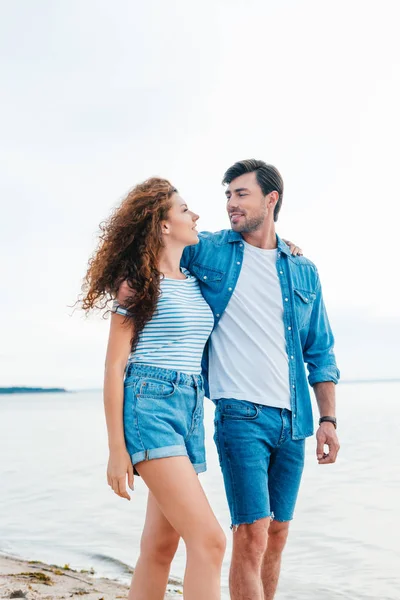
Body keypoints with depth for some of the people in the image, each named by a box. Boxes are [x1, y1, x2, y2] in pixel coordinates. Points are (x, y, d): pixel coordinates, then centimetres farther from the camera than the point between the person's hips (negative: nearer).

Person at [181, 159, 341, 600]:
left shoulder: (303, 271, 11)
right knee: (252, 534, -11)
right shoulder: (207, 251, 3)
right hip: (240, 413, -4)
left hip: (292, 419, 4)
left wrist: (328, 419, 7)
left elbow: (320, 352, 14)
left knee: (276, 534, 11)